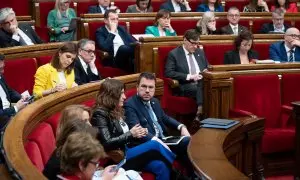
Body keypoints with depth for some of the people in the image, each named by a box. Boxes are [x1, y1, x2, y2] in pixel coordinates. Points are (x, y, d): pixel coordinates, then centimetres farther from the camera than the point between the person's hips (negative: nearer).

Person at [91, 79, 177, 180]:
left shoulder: (116, 111, 15)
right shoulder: (100, 114, -11)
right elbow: (107, 143, -20)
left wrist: (138, 133, 2)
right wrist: (130, 134, -19)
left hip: (127, 151, 9)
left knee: (161, 166, -18)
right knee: (154, 145, -23)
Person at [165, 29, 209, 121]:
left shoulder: (200, 52, 20)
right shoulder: (174, 54, 2)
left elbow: (207, 68, 28)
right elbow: (168, 73, -8)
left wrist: (206, 72, 2)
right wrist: (189, 76, -14)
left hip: (202, 83, 5)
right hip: (185, 86, -5)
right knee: (198, 89, -36)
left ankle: (201, 111, -29)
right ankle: (201, 112, -26)